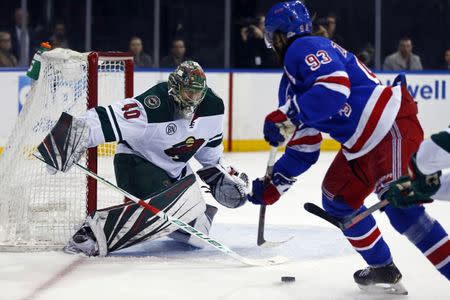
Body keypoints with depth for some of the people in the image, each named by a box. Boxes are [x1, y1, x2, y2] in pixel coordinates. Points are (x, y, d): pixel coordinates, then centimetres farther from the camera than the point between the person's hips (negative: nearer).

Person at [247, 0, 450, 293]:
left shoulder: (306, 48, -9)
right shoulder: (290, 84, 21)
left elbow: (335, 86, -29)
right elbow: (303, 149, 24)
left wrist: (286, 116, -28)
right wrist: (275, 184, 21)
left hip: (393, 126, -11)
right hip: (361, 144, 11)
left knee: (399, 205, -21)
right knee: (338, 198, 17)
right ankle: (382, 268, 25)